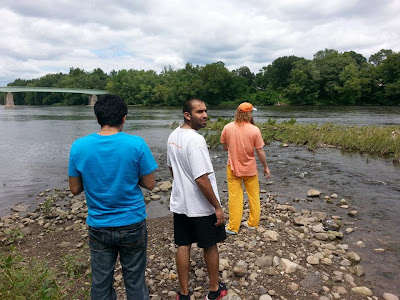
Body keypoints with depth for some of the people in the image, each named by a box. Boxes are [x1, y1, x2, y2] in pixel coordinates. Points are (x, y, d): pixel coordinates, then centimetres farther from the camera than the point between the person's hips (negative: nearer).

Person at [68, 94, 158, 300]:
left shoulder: (79, 146, -8)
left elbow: (75, 189, 0)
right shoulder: (136, 144, -15)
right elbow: (150, 184, -8)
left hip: (99, 227, 2)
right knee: (134, 281, 15)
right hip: (132, 225, -1)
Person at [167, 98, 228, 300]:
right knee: (210, 246, 13)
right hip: (201, 207, -7)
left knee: (183, 246, 14)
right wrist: (217, 207, -19)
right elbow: (201, 179, -28)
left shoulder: (173, 136, 3)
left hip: (180, 204, 7)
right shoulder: (195, 140, -25)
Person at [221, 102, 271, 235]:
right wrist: (266, 167, 4)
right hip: (250, 168, -1)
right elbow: (260, 151, -9)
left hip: (233, 168, 1)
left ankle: (233, 227, 15)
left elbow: (225, 147, 3)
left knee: (235, 197, 8)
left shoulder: (227, 128, -8)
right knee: (254, 196, 17)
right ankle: (253, 223, 30)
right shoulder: (255, 130, -14)